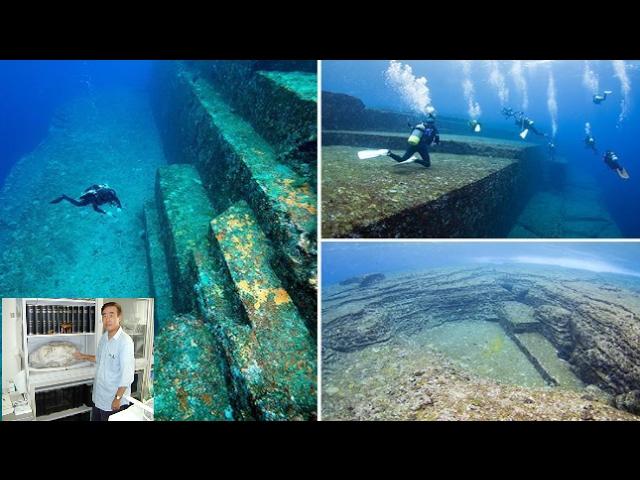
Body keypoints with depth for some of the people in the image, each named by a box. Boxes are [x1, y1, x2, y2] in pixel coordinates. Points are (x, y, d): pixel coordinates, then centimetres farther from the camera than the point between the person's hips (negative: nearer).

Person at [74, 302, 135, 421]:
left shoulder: (125, 341, -23)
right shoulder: (104, 337, 3)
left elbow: (127, 374, -23)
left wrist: (118, 398, -21)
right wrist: (84, 357, 19)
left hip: (113, 402, -8)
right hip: (98, 398, 8)